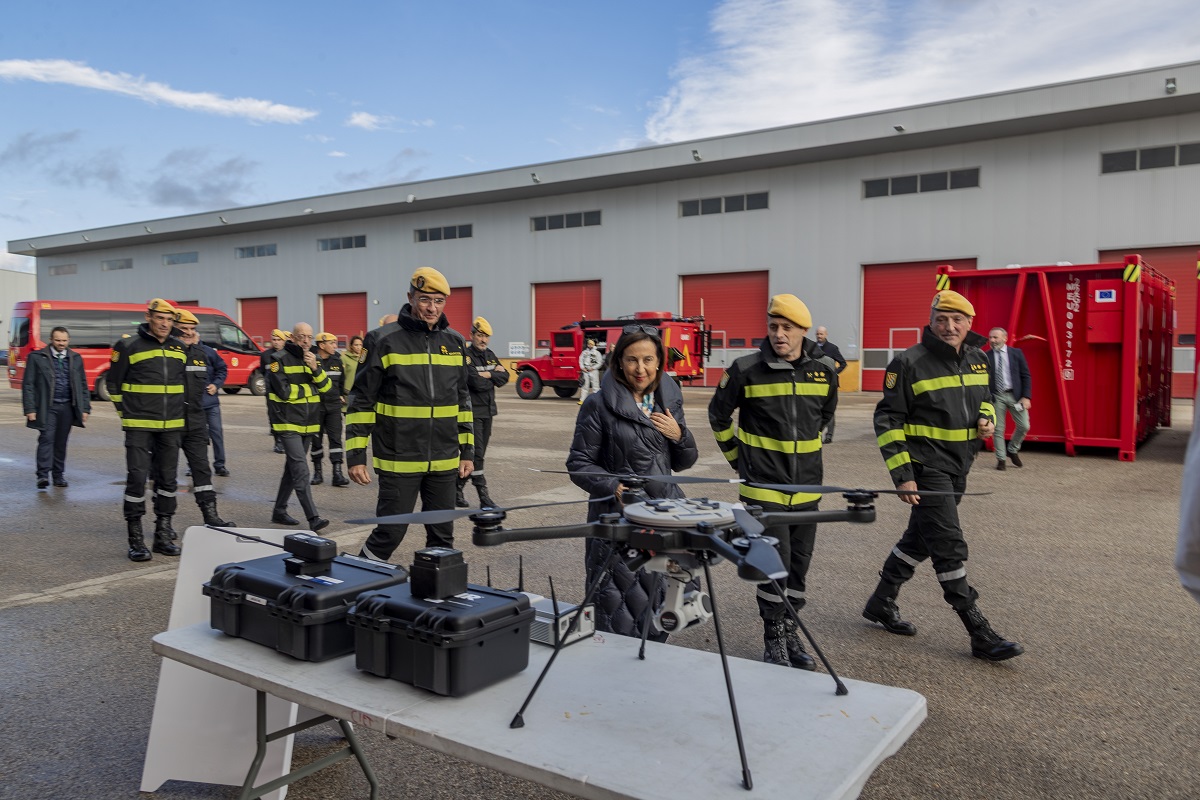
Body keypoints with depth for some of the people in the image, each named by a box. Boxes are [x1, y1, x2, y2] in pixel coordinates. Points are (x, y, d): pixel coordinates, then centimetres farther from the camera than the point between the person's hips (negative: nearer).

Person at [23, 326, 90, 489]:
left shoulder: (76, 358, 11)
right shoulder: (37, 357, 0)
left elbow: (83, 385, 13)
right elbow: (28, 385, -1)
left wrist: (85, 408, 7)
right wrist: (30, 409, -8)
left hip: (67, 407, 3)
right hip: (47, 407, -3)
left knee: (61, 442, 9)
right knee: (46, 438, -11)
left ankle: (59, 475, 17)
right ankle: (43, 475, -11)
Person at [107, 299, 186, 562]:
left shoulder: (180, 348, 8)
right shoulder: (129, 346, -5)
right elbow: (113, 383, 3)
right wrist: (126, 412, 1)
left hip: (171, 426, 5)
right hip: (139, 426, -4)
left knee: (167, 479, 9)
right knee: (137, 477, -7)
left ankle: (163, 536, 20)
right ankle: (136, 540, 3)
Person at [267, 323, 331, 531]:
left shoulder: (313, 358, 12)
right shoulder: (280, 359, -8)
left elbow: (326, 387, 2)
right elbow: (284, 391, -17)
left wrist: (315, 368, -15)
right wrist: (311, 389, -4)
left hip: (307, 424, 7)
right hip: (288, 424, -7)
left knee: (292, 468, 15)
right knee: (301, 471, -14)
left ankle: (279, 511, 28)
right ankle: (313, 518, -18)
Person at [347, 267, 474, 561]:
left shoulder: (454, 342, 8)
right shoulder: (383, 341, -7)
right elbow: (360, 401, -5)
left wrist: (467, 450, 12)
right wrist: (356, 455, -9)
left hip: (444, 462, 5)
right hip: (399, 461, -5)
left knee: (442, 535, 12)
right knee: (390, 533, 0)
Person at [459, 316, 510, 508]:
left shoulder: (490, 355, 13)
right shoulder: (465, 356, -11)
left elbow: (505, 377, 3)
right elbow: (476, 382, -22)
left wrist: (489, 375, -13)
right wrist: (495, 375, -6)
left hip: (487, 411, 8)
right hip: (472, 411, -8)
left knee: (479, 453, 12)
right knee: (476, 453, -8)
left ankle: (457, 489, 23)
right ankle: (483, 496, -7)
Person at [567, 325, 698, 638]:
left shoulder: (670, 400, 10)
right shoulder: (599, 405, -5)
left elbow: (684, 463, 17)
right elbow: (578, 463, -3)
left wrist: (679, 435, -3)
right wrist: (614, 487, -18)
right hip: (617, 517, -4)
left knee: (659, 608, 9)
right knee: (620, 615, -4)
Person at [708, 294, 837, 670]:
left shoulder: (825, 371, 0)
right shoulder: (746, 369, -10)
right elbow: (718, 415, 5)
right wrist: (737, 457, 7)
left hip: (806, 485, 4)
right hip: (763, 486, -4)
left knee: (800, 563, 12)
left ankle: (790, 632, 29)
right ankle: (774, 640, 15)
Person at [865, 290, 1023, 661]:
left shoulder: (977, 359, 7)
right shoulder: (909, 363, -13)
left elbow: (985, 398, 26)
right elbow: (888, 420, -12)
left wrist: (987, 418, 0)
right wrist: (902, 475, -17)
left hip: (957, 467, 8)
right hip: (925, 467, -8)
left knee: (920, 538, 17)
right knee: (950, 547, -7)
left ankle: (881, 603, 33)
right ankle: (980, 635, -1)